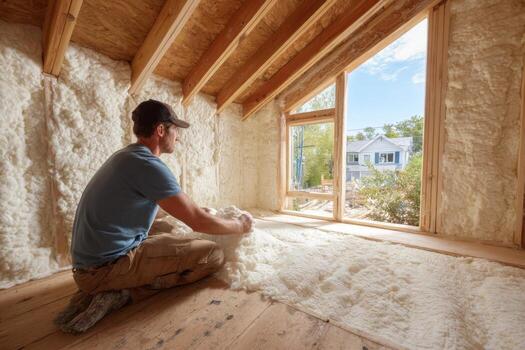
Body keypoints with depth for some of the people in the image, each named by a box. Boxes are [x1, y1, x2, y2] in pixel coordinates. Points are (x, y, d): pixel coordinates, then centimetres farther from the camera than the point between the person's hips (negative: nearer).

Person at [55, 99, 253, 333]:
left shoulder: (127, 156, 11)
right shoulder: (148, 164, -20)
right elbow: (198, 222, -20)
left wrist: (196, 212, 25)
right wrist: (240, 226, -4)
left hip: (91, 262, 10)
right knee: (213, 254, -10)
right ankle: (123, 294, -8)